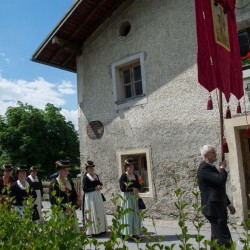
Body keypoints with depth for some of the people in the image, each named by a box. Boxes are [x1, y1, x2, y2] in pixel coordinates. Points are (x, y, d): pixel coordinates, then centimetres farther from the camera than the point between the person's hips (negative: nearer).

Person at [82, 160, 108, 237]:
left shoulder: (96, 175, 10)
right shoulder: (85, 177, -11)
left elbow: (100, 183, 20)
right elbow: (85, 189, -16)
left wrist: (100, 186, -3)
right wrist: (95, 188, -19)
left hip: (98, 195, 8)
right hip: (90, 197, -8)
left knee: (100, 212, 13)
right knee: (92, 213, -3)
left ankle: (100, 229, 25)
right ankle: (92, 231, 7)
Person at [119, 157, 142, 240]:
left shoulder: (135, 176, 9)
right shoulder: (123, 176, -9)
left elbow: (139, 186, 11)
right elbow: (122, 188, -17)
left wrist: (136, 190, -11)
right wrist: (132, 189, -18)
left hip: (134, 198, 6)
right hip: (127, 198, -6)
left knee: (135, 215, 7)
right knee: (127, 215, -4)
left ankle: (134, 233, 16)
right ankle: (125, 234, 6)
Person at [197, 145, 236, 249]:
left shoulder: (211, 167, 16)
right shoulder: (203, 168, -16)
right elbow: (221, 180, -26)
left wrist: (228, 204, 21)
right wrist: (223, 168, -7)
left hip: (218, 208, 10)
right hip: (213, 208, -10)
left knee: (217, 238, 16)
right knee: (225, 240, -9)